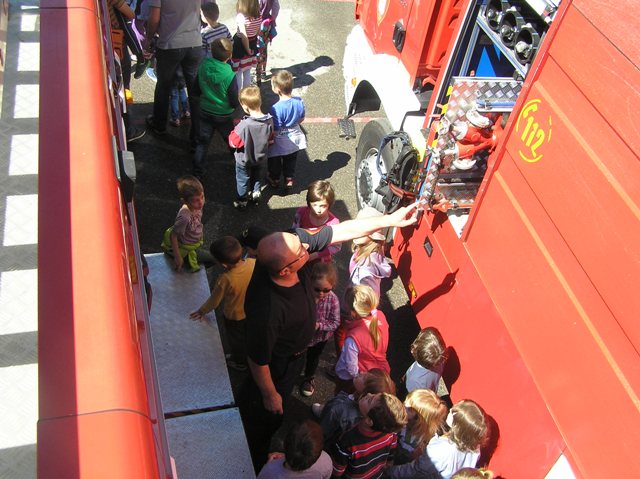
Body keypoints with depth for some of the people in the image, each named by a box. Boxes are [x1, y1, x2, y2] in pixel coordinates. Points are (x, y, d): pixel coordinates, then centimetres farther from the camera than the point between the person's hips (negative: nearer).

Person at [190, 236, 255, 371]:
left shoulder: (225, 280, -36)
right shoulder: (253, 263, -26)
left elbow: (214, 301, -18)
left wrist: (201, 311, 2)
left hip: (235, 317, -4)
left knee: (236, 340, 26)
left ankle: (240, 362, 52)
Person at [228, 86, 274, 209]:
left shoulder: (244, 125, -38)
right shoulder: (269, 121, -21)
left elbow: (233, 142, -26)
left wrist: (234, 131, -11)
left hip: (244, 160, -4)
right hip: (261, 157, 4)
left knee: (243, 180, 20)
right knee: (257, 176, 30)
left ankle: (242, 201, 37)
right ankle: (256, 193, 50)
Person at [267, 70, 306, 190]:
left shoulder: (276, 108, -34)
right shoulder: (299, 101, -16)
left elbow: (275, 129, -26)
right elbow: (302, 119, 0)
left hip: (279, 142, -5)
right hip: (294, 137, 5)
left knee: (275, 161, 23)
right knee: (290, 160, 29)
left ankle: (275, 179, 44)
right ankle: (289, 179, 43)